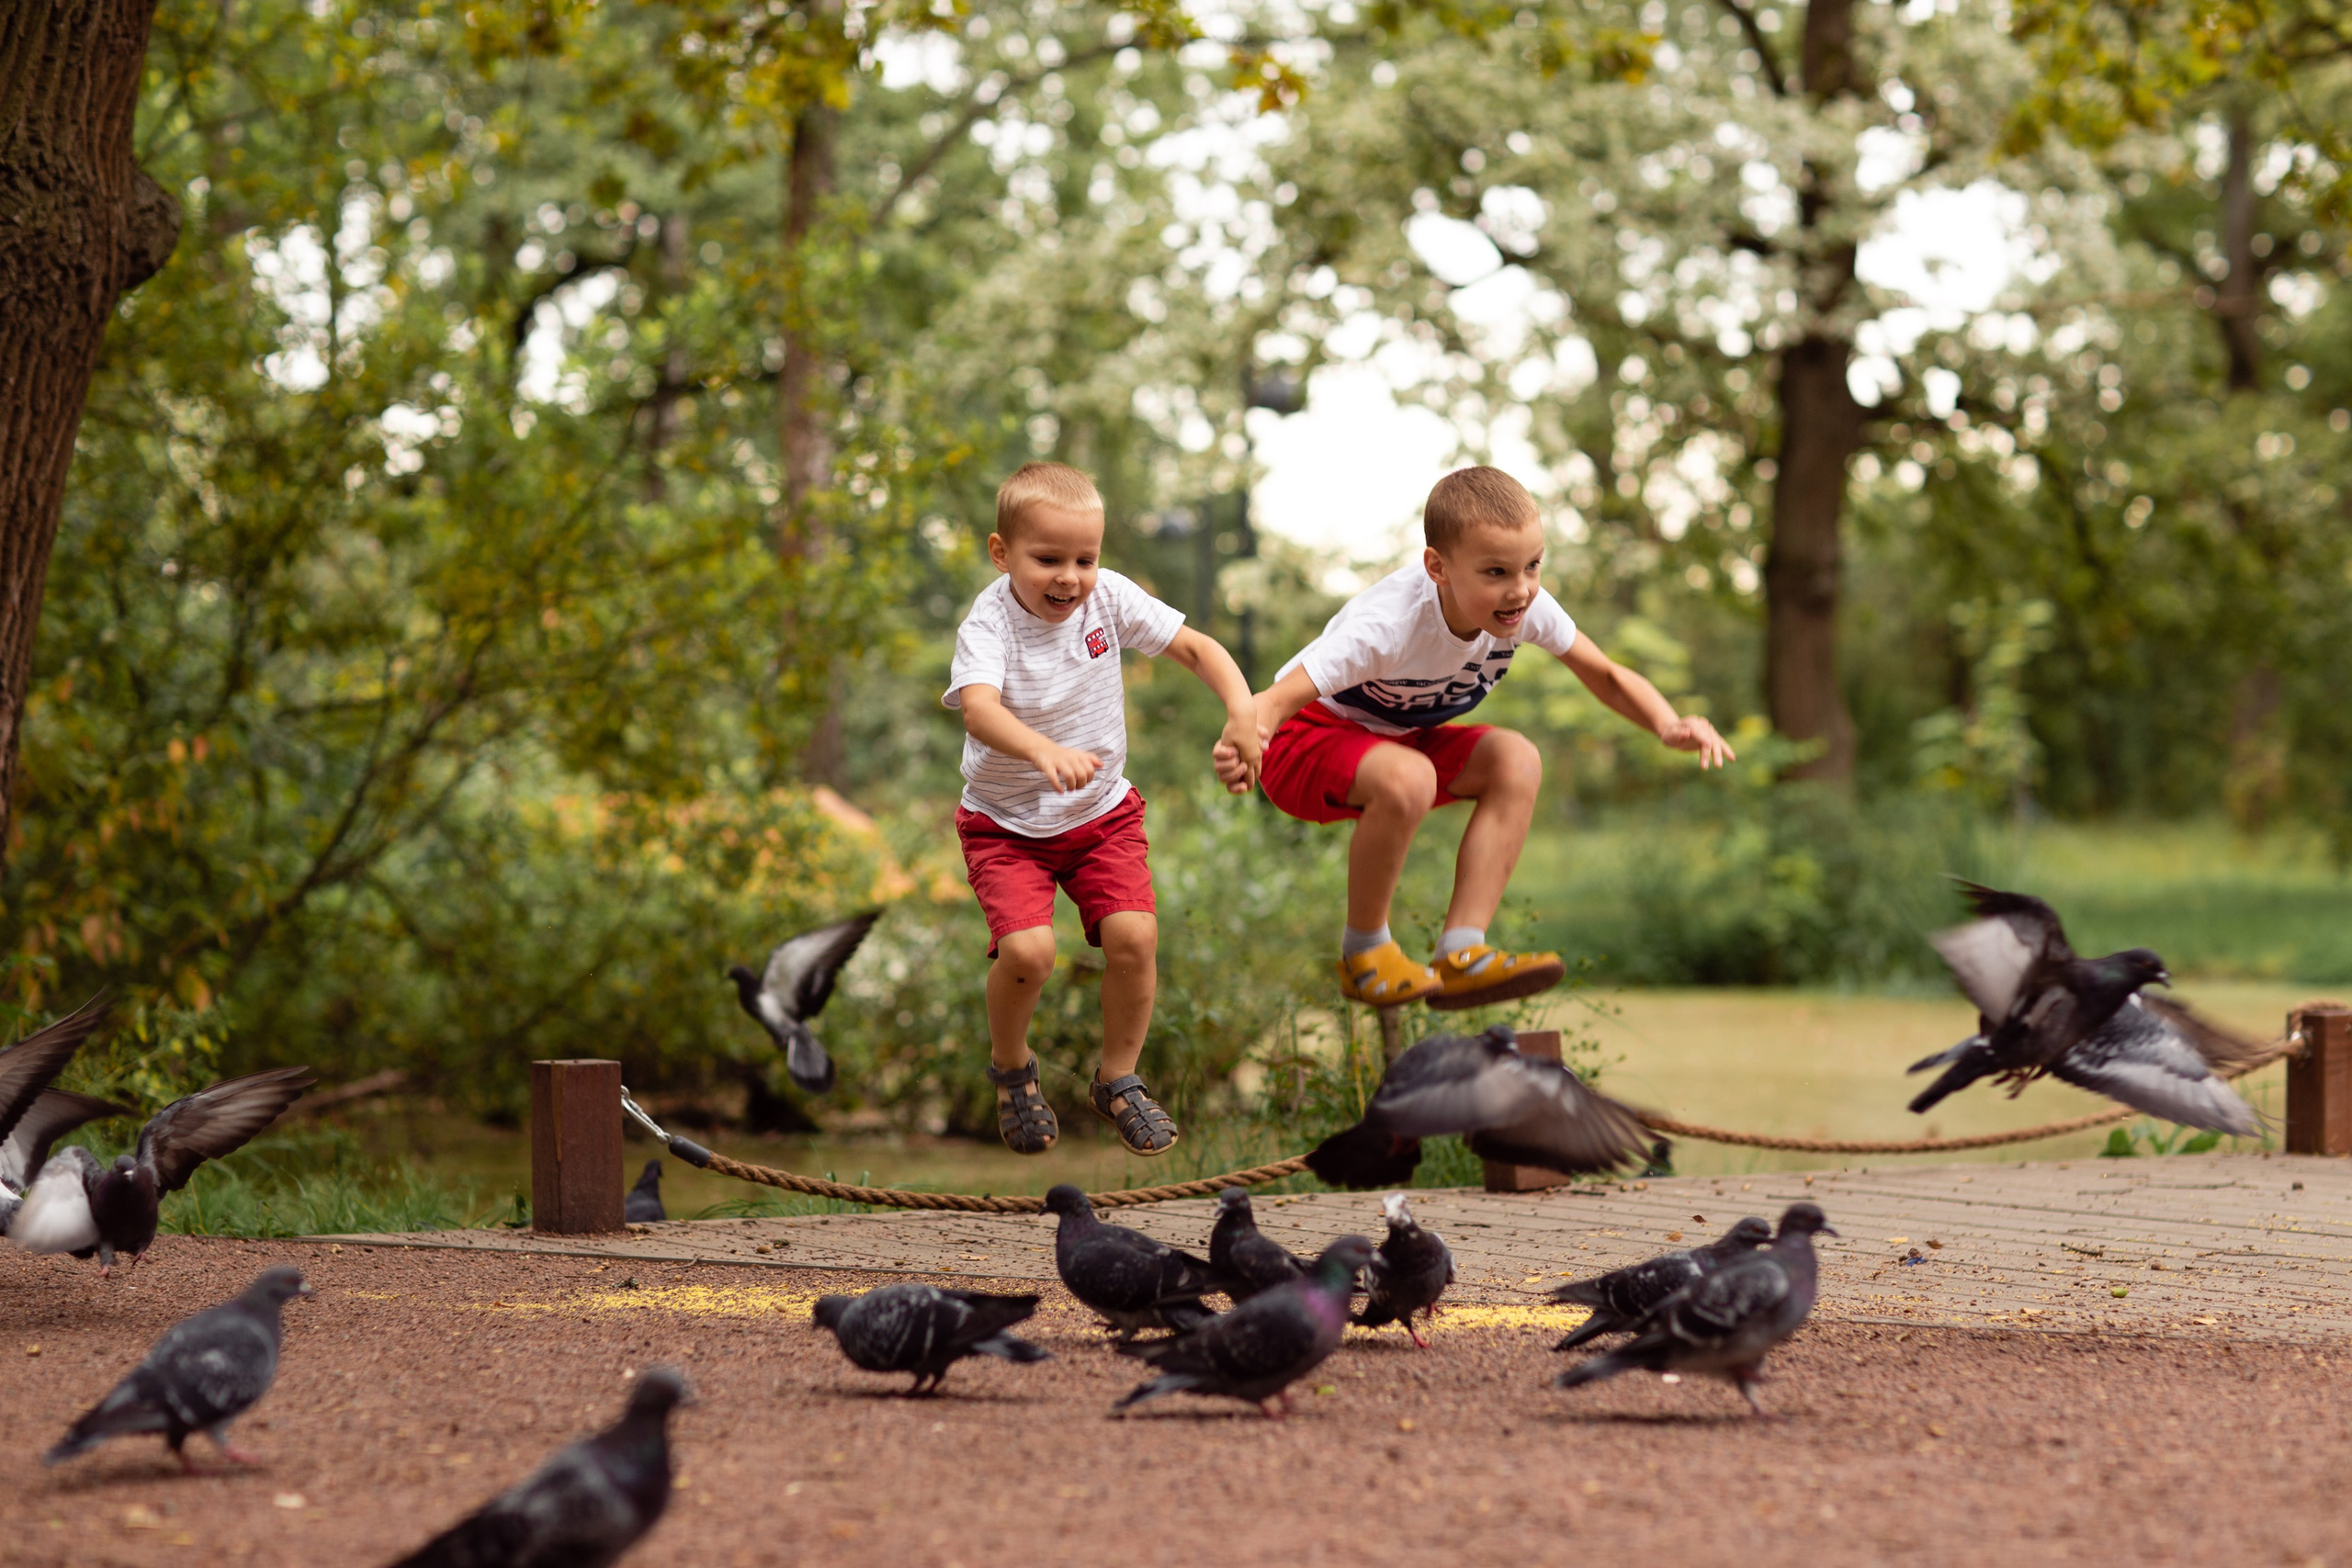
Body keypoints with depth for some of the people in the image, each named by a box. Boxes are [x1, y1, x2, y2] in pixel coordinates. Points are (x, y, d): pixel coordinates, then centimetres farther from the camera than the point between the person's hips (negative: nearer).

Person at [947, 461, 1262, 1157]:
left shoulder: (1108, 598, -11)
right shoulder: (988, 625, -23)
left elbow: (1197, 648, -8)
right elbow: (978, 708, -42)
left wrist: (1243, 710, -27)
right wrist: (1044, 752, -62)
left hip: (1102, 812, 3)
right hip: (1006, 823, -3)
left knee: (1134, 936, -15)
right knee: (1026, 949, -22)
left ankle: (1118, 1081, 10)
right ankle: (1010, 1069, 11)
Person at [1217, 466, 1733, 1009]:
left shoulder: (1528, 607, -17)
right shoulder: (1390, 625, -35)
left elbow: (1606, 676, -5)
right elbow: (1279, 699, -40)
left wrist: (1668, 725, -25)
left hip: (1401, 736, 7)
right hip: (1310, 740, -7)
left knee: (1516, 761, -17)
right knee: (1406, 780, -37)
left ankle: (1460, 956, -18)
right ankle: (1363, 951, -15)